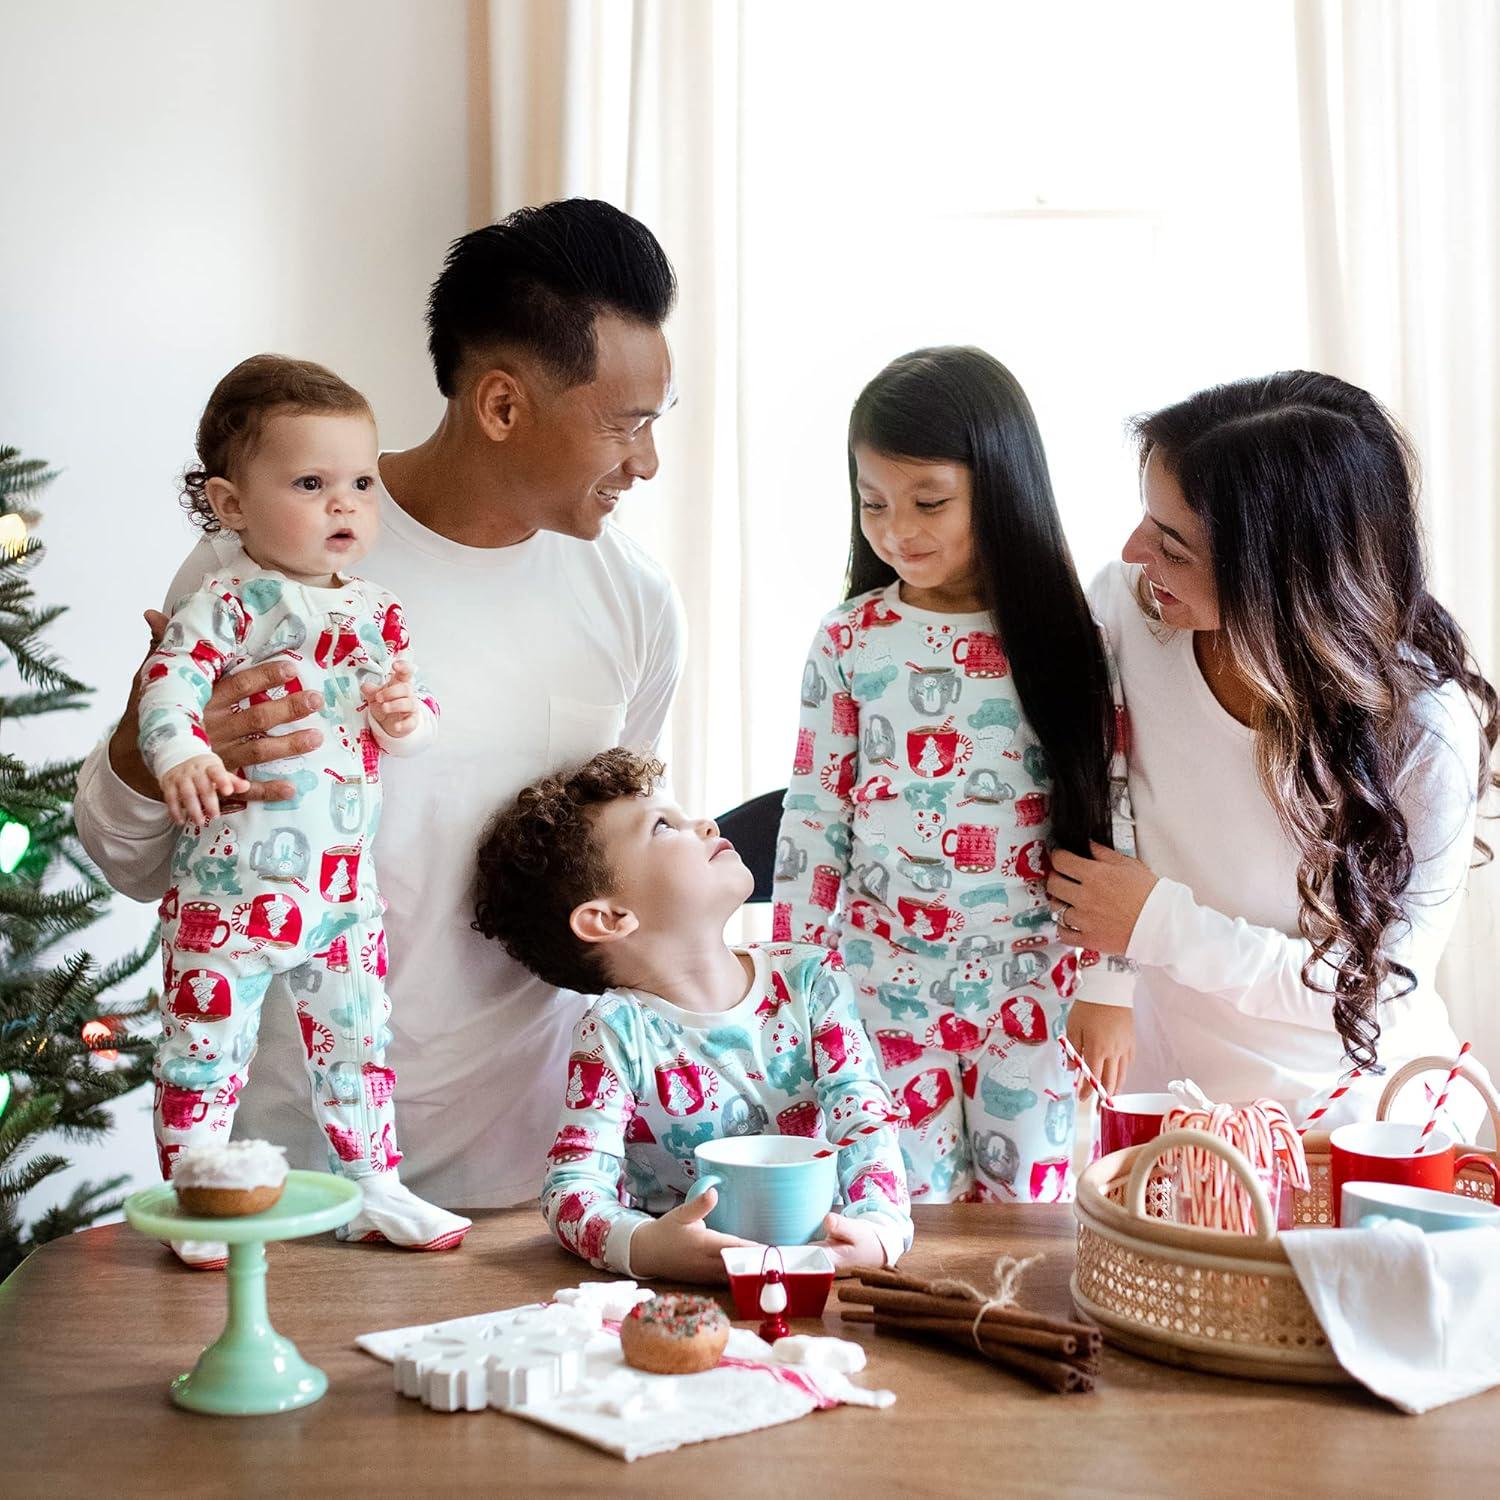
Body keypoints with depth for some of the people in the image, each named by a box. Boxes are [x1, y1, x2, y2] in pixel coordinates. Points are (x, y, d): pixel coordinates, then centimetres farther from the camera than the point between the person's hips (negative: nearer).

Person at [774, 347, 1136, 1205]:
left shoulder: (1071, 640, -5)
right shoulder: (849, 641, -2)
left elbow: (1112, 816, -3)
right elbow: (814, 819, 2)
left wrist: (1108, 987, -4)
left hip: (1035, 991, -1)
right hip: (885, 987, 1)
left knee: (1033, 1214, 10)